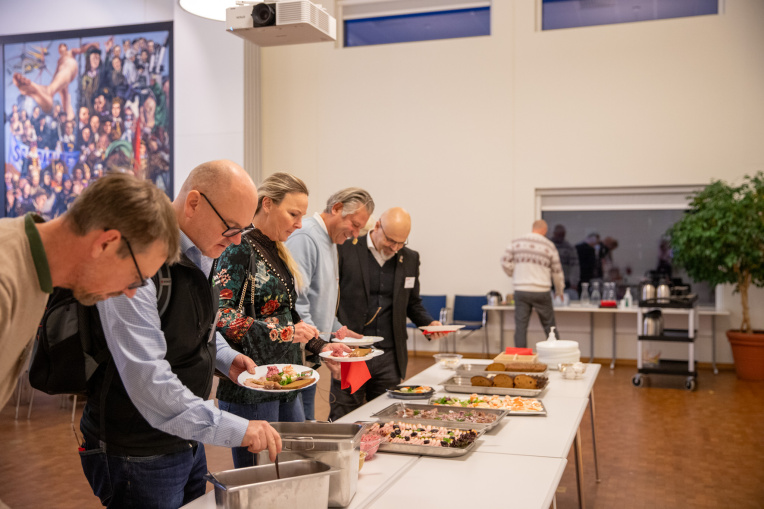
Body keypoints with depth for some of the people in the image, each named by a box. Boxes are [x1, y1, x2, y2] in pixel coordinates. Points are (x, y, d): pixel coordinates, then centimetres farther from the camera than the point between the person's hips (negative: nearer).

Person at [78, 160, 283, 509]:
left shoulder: (199, 252, 3)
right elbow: (147, 379, -33)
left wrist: (224, 356, 3)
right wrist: (234, 429, -34)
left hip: (186, 439, 9)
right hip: (137, 455, -8)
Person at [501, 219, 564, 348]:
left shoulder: (516, 243, 3)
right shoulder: (549, 246, 1)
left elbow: (505, 262, 1)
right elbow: (557, 271, 6)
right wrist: (559, 291, 19)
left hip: (520, 291, 1)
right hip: (541, 291, -1)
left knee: (520, 327, 5)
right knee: (549, 326, 10)